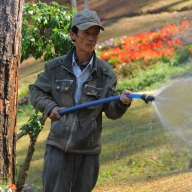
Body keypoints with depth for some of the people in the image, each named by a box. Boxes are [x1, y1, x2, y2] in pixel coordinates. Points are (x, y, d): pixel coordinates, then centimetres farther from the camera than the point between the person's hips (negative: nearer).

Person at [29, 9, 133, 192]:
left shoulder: (105, 73, -1)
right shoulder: (56, 67, -2)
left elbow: (111, 111, 0)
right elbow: (36, 91, 8)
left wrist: (122, 103, -22)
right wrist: (49, 107, -11)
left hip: (88, 150, 1)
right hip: (58, 146, -1)